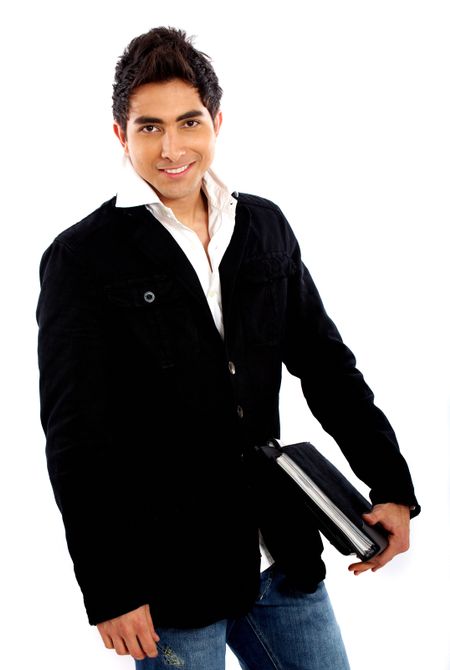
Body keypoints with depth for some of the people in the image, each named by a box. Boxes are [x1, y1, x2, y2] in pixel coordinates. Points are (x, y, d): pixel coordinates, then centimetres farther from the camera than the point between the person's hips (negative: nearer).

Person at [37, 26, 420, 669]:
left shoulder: (266, 227, 5)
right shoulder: (81, 259, -9)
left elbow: (326, 364, 11)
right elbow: (76, 441, -11)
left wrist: (393, 487, 5)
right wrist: (110, 591, -12)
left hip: (283, 558, 5)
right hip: (166, 577, -4)